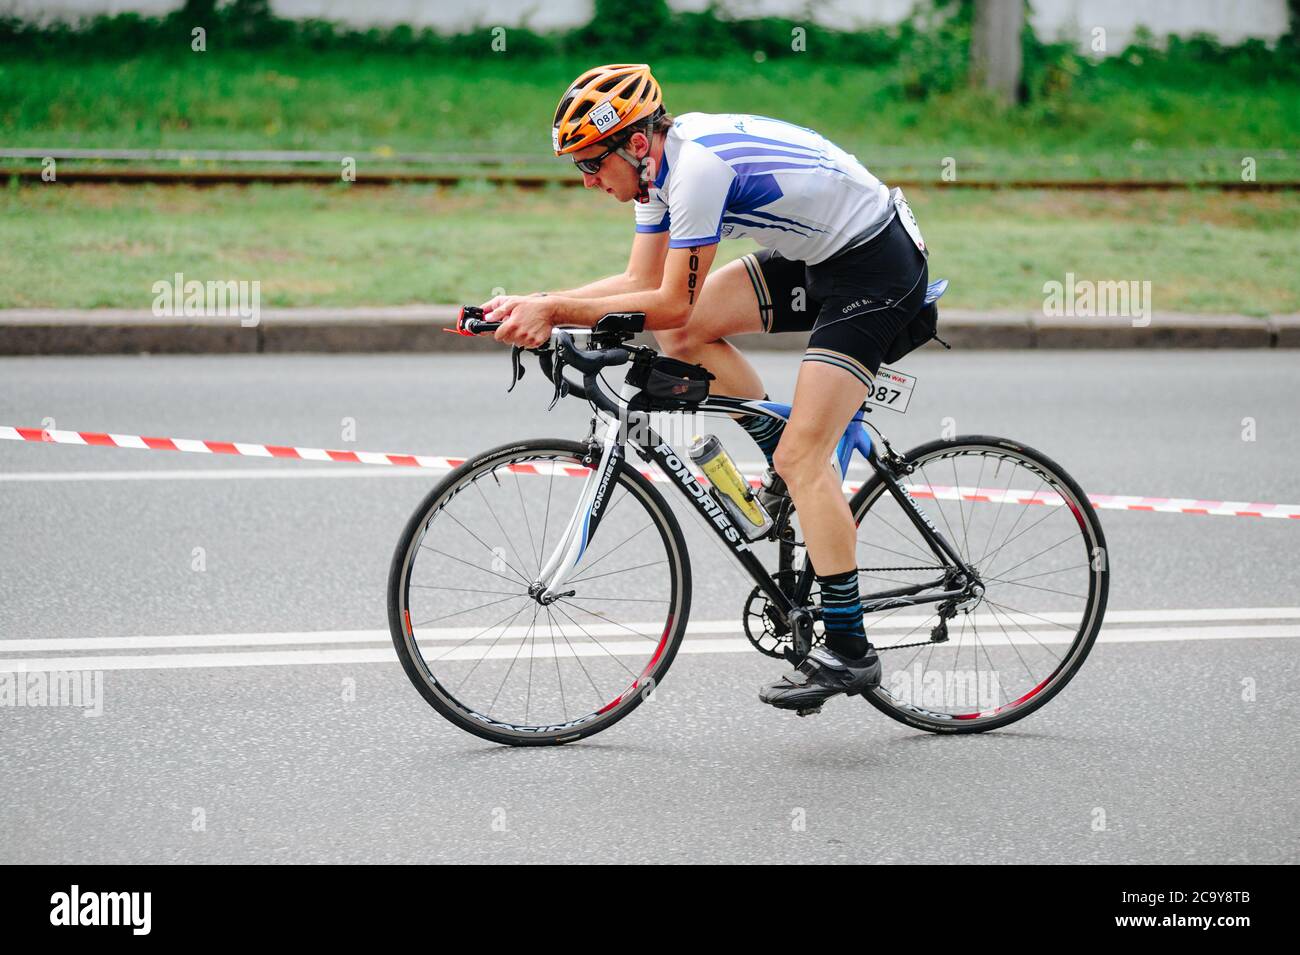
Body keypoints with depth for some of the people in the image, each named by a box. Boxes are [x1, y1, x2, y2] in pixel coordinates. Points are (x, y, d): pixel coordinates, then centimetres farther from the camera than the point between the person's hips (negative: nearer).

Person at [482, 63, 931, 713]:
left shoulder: (698, 165, -27)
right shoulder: (662, 161, 2)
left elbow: (672, 304, -24)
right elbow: (642, 281, 7)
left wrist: (555, 311, -21)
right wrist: (533, 304, -3)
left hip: (876, 268, -10)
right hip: (814, 253, 10)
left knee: (801, 457, -14)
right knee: (684, 336, 0)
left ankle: (849, 652, -10)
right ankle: (790, 463, 13)